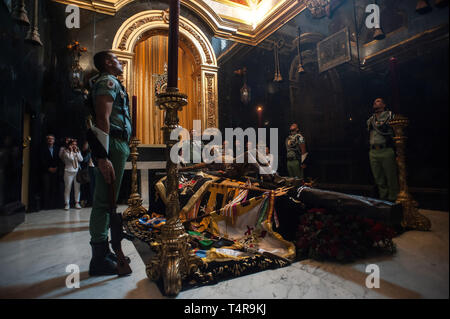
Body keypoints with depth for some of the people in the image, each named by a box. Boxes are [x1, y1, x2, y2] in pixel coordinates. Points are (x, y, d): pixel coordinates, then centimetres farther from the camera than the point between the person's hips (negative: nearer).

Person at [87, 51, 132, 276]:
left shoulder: (109, 83, 28)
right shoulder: (109, 81, -4)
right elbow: (102, 119, -18)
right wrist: (103, 157, -26)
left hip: (116, 146, 10)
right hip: (112, 146, -10)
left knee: (106, 201, 12)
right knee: (105, 201, -8)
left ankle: (104, 252, 23)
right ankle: (100, 260, 0)